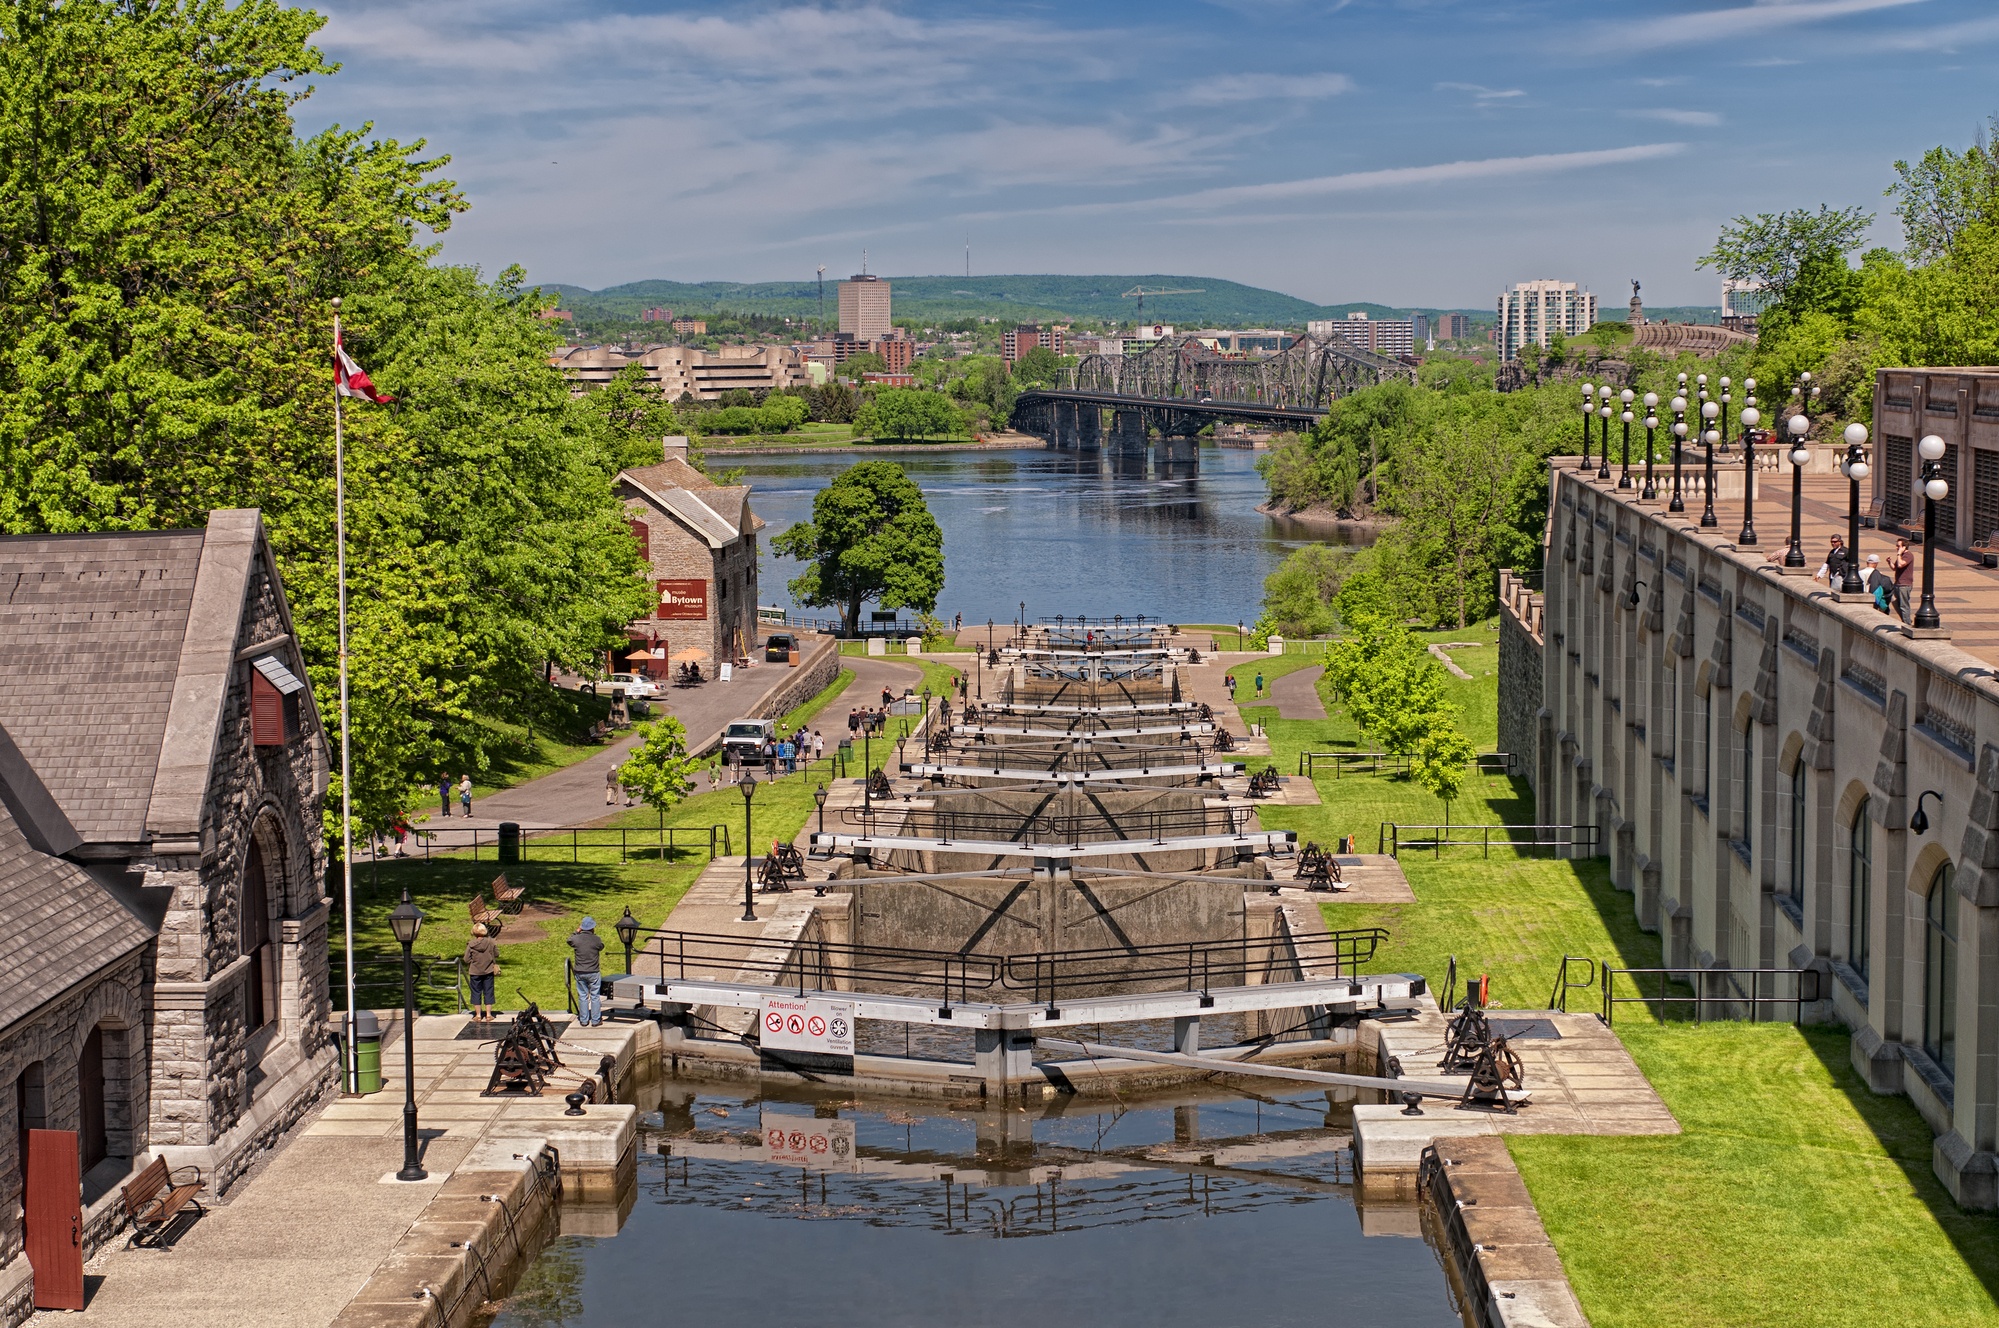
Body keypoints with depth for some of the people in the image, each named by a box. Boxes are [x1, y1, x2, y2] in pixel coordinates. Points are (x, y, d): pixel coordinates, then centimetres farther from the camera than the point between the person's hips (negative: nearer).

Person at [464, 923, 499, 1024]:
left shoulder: (471, 944, -14)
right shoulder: (491, 942, -11)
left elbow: (467, 959, -9)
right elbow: (496, 955, -1)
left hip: (475, 972, -1)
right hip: (489, 971, 1)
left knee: (476, 993, 9)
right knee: (488, 992, 11)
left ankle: (478, 1015, 11)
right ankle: (488, 1014, 13)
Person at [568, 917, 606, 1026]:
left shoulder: (576, 939, -8)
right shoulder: (596, 939, -14)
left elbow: (569, 940, 14)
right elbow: (601, 947, 7)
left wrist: (576, 931, 21)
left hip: (580, 973, 2)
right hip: (594, 972, -2)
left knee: (582, 996, 12)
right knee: (595, 996, 8)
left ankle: (583, 1020, 16)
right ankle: (595, 1020, 11)